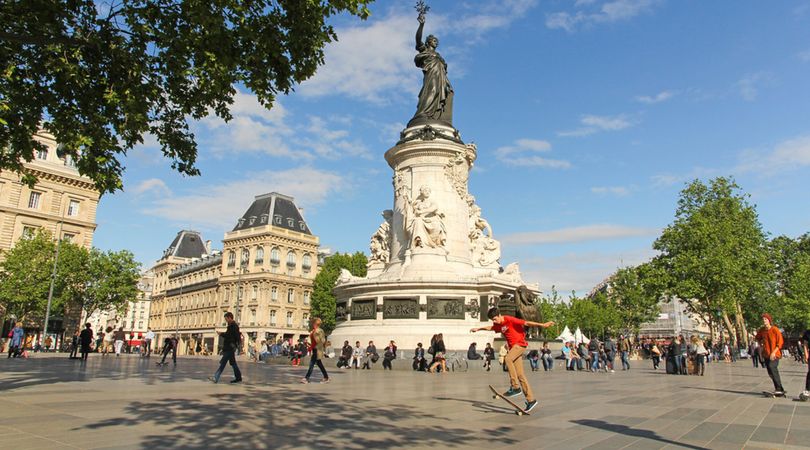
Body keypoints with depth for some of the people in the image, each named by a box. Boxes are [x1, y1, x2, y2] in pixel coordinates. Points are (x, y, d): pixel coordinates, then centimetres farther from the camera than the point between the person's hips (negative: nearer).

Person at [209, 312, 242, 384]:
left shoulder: (233, 326, -14)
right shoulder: (232, 325, 16)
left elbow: (230, 336, -21)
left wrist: (222, 334, -14)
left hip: (230, 347, -10)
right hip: (229, 347, 10)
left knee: (223, 362, -11)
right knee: (233, 363, 12)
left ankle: (216, 378, -13)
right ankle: (238, 378, 16)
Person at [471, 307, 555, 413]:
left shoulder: (510, 320, -15)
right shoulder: (498, 325, 9)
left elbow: (526, 323, -22)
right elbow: (490, 328, 30)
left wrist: (542, 325, -29)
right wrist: (478, 329, 41)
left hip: (520, 344, -8)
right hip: (512, 347, 8)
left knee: (508, 359, -31)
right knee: (520, 374, 3)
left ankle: (515, 387, -26)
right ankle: (531, 400, 7)